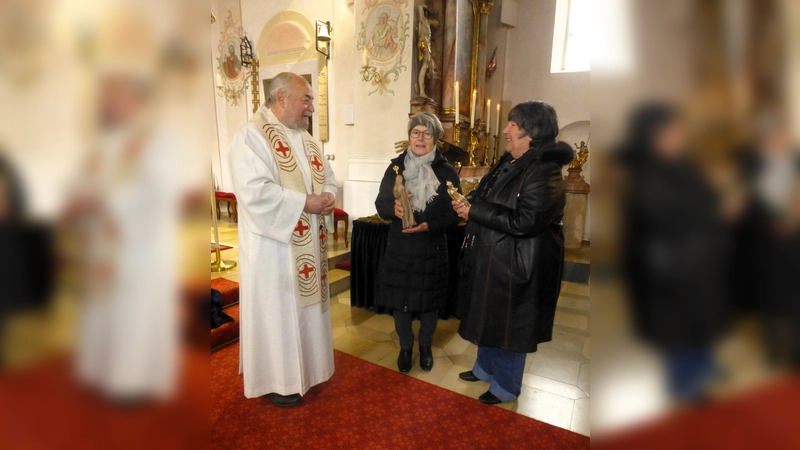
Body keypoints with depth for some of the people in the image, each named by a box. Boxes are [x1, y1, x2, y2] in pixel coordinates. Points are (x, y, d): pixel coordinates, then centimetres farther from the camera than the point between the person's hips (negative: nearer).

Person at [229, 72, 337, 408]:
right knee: (277, 311, 6)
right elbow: (254, 191, -25)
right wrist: (305, 202, -22)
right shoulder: (251, 136, -13)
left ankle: (304, 366, 37)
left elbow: (328, 178, 15)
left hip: (308, 244, 8)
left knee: (306, 305, 18)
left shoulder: (306, 138, 13)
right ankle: (277, 380, 25)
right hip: (273, 246, -8)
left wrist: (327, 198, -7)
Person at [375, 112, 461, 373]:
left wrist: (429, 226, -24)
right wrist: (393, 209, -23)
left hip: (432, 249, -1)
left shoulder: (447, 172, -6)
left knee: (430, 301, 13)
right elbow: (381, 204, 0)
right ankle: (405, 347, 35)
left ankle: (425, 347, 38)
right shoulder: (396, 167, 0)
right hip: (399, 247, 1)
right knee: (400, 300, 11)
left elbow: (453, 214, -7)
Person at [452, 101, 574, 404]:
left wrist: (474, 210, -24)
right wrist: (467, 202, -3)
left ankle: (506, 386, 31)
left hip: (516, 265, -9)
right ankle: (486, 368, 45)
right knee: (488, 317, 22)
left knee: (509, 324, 8)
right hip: (492, 258, 9)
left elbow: (523, 221, -30)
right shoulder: (510, 162, 7)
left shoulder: (544, 172, -22)